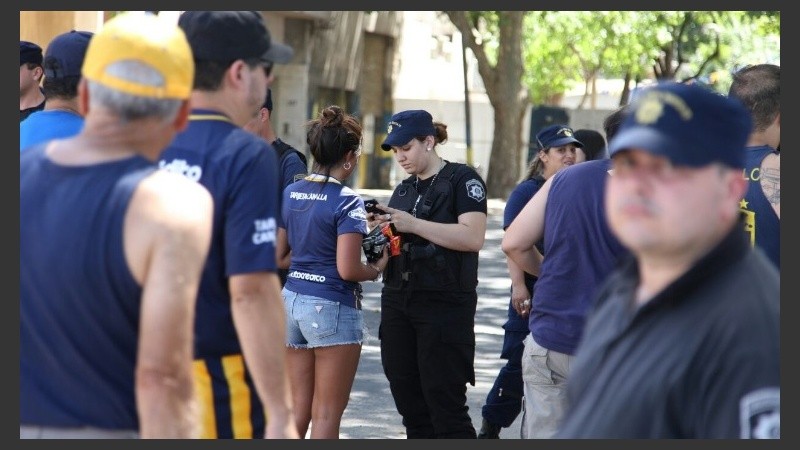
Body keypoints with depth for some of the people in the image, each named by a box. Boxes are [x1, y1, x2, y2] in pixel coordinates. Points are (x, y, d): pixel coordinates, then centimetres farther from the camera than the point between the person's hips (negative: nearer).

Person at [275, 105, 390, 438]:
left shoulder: (290, 194, 6)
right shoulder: (346, 201, -14)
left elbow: (278, 254, 12)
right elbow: (347, 270, -19)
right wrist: (377, 269, -1)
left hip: (292, 299, 7)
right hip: (332, 307, -7)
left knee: (298, 408, 13)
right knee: (326, 415, 1)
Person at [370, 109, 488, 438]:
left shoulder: (462, 179, -5)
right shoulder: (404, 190, 18)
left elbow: (473, 237, -18)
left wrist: (412, 224, -21)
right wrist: (381, 231, 1)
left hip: (444, 305, -7)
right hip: (397, 301, 7)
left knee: (446, 405, -8)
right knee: (411, 407, 7)